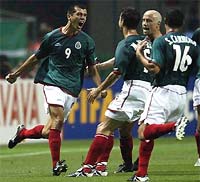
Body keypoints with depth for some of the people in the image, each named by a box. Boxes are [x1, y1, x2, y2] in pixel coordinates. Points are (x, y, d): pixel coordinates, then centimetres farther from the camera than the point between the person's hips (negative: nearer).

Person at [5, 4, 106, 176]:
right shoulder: (52, 37, 4)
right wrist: (16, 74, 23)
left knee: (48, 132, 0)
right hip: (53, 82, -2)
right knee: (58, 119, -23)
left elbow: (92, 68, 11)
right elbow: (36, 58, 17)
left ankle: (23, 133, 30)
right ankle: (56, 165, -20)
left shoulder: (87, 41, 7)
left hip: (72, 89, 2)